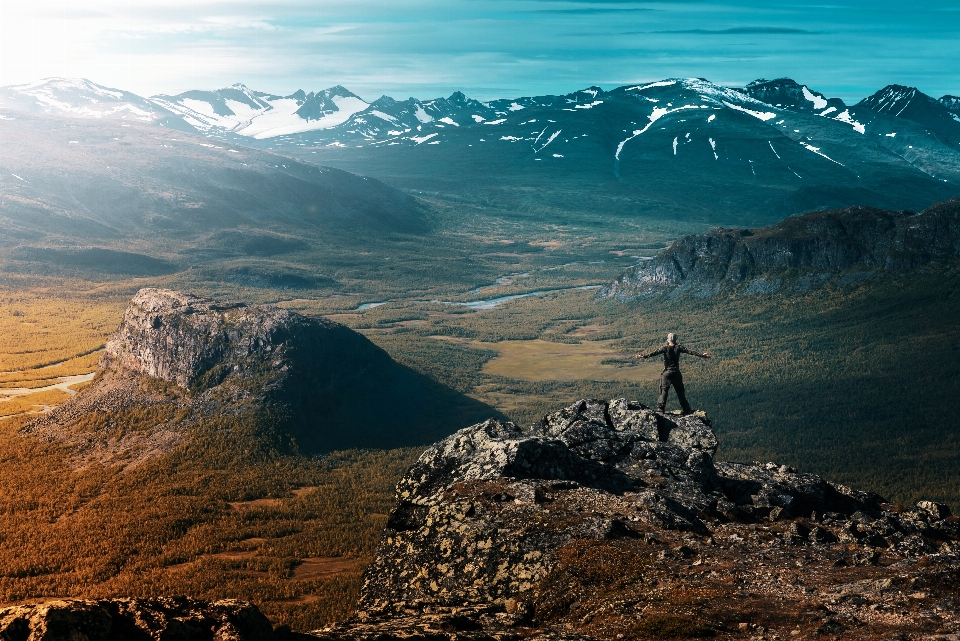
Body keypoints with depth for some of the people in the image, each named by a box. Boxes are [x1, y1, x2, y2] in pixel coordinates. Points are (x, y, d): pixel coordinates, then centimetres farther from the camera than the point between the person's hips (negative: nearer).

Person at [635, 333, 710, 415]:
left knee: (664, 390, 1)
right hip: (676, 373, 2)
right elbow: (690, 352, 3)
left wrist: (644, 356, -23)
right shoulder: (678, 348, 2)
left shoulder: (665, 348, -3)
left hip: (667, 372, -2)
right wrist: (701, 355, 11)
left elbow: (655, 353, -16)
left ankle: (660, 408, -8)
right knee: (680, 391, 10)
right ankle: (687, 409, 11)